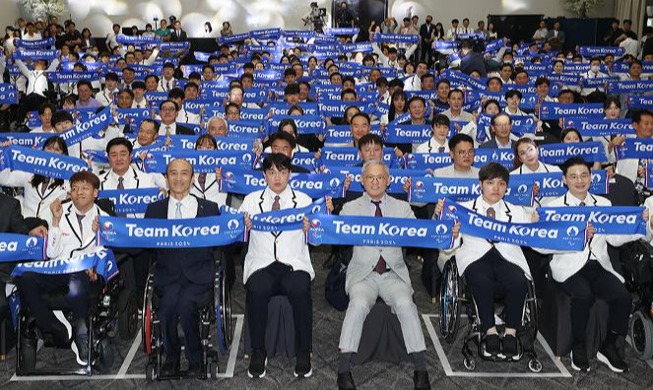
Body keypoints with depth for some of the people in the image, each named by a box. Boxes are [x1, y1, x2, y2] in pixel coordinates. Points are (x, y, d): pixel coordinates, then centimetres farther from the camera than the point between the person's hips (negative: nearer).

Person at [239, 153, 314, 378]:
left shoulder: (303, 200, 14)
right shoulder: (251, 200, 16)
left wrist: (309, 230, -14)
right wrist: (244, 227, -13)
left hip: (295, 263, 0)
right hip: (261, 263, 0)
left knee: (299, 289, -33)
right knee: (257, 290, -33)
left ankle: (303, 354, -18)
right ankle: (258, 352, -15)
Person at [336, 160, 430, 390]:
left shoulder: (402, 208, 15)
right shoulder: (350, 208, 12)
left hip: (394, 274, 1)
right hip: (363, 274, -1)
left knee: (405, 303, -28)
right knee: (359, 303, -31)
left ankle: (421, 370, -20)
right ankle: (343, 370, -24)